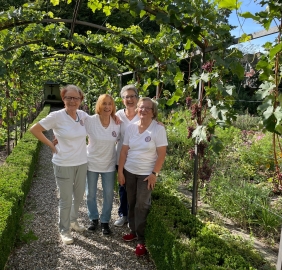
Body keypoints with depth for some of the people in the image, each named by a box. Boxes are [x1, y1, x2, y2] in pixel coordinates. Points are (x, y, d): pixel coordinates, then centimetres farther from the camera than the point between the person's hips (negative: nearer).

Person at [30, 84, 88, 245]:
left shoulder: (83, 115, -2)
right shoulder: (56, 116, -16)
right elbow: (35, 130, -10)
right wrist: (51, 145, -10)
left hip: (82, 163, 5)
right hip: (64, 165, -5)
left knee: (79, 196, 20)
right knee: (66, 200, 7)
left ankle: (73, 221, 45)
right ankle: (64, 230, 28)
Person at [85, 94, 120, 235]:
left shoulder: (118, 123, -9)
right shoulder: (89, 121, -17)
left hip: (109, 165, 1)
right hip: (91, 163, -1)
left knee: (109, 194, 10)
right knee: (91, 194, 14)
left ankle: (105, 221, 30)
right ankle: (93, 218, 37)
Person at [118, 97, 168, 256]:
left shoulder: (158, 129, -12)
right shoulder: (131, 128, 0)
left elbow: (162, 154, -12)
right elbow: (124, 151, 3)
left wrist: (154, 174, -15)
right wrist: (120, 171, 2)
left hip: (146, 174, -4)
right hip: (129, 171, 4)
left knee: (142, 206, 1)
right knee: (131, 203, 13)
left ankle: (142, 240, 14)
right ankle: (134, 231, 31)